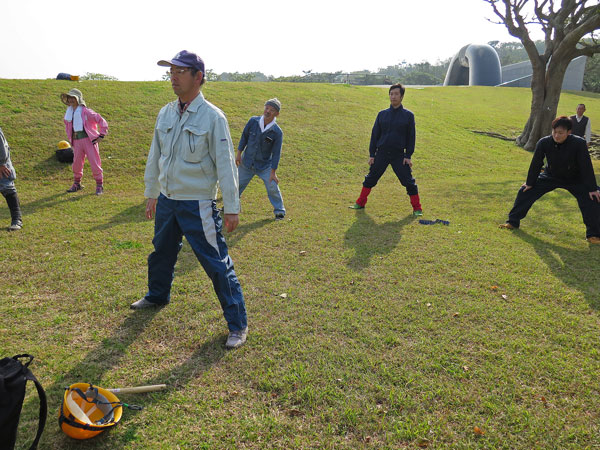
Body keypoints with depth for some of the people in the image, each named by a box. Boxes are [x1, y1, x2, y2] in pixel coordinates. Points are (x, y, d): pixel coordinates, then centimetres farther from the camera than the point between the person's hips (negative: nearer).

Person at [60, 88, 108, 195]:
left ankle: (99, 185, 6)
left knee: (94, 163, -4)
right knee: (77, 163, 9)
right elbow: (67, 125, 30)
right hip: (77, 141, 6)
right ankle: (76, 184, 25)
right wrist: (70, 138, 22)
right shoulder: (69, 113, 10)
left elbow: (102, 121, -8)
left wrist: (101, 136, -9)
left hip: (89, 139, -5)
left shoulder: (86, 112, -9)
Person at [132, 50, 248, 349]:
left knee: (217, 264, -4)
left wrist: (231, 208, -14)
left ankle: (237, 324, 8)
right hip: (166, 200, 7)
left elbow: (225, 164, -13)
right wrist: (150, 194, 19)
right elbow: (155, 156, 16)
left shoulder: (212, 117, -12)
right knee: (161, 253, 24)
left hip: (197, 205, -7)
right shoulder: (165, 114, 7)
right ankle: (157, 296, 51)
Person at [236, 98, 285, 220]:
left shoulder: (277, 132, -16)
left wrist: (273, 172, -14)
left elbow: (276, 153, -14)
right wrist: (239, 153, 1)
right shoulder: (253, 121, -11)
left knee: (272, 188, -5)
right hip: (247, 163, 3)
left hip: (265, 166, -2)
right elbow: (244, 137, 2)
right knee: (238, 184, 14)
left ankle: (279, 210, 15)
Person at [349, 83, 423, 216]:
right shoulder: (382, 114, 7)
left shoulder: (408, 115, 1)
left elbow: (411, 137, 2)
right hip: (381, 154, 2)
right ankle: (360, 203, 21)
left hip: (399, 155, -2)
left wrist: (408, 156, -5)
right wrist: (372, 154, 3)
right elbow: (375, 134, 9)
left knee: (409, 182, -2)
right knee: (370, 179, 7)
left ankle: (417, 208, 11)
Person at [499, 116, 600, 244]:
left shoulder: (579, 143, -29)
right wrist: (529, 183, -4)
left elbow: (586, 166, -22)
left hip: (574, 179, -1)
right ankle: (513, 222, 9)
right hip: (550, 176, 2)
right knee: (525, 191, -6)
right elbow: (536, 163, -12)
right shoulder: (544, 143, -24)